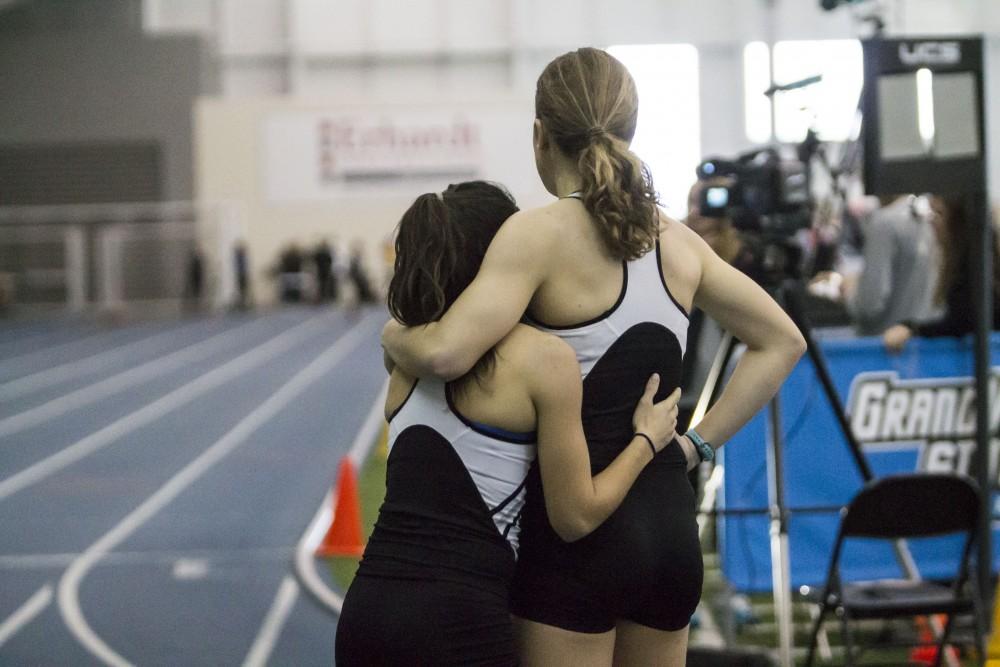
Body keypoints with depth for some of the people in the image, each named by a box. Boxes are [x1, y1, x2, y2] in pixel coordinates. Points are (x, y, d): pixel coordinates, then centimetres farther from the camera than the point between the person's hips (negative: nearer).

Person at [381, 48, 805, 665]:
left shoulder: (540, 233, -13)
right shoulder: (677, 240, 7)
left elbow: (446, 354, -25)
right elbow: (782, 342, 15)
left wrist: (395, 335, -3)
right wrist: (698, 443, 11)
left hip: (578, 528, -6)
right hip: (671, 528, 6)